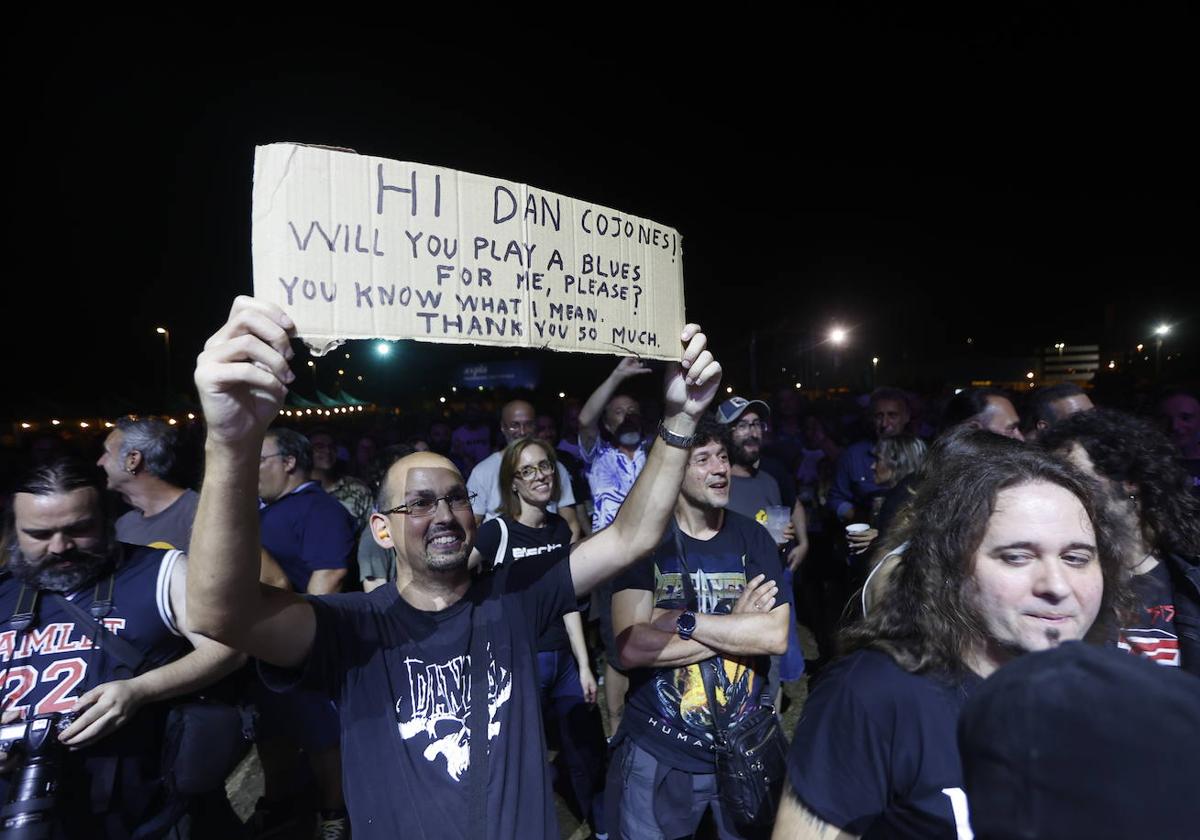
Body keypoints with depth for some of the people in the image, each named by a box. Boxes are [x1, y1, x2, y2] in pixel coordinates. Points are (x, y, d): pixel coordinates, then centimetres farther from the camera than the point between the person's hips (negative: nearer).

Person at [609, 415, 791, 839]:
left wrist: (681, 620, -21)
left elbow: (775, 636, -16)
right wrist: (735, 627, -18)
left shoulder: (753, 538, -5)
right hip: (656, 751, -2)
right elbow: (630, 648, -21)